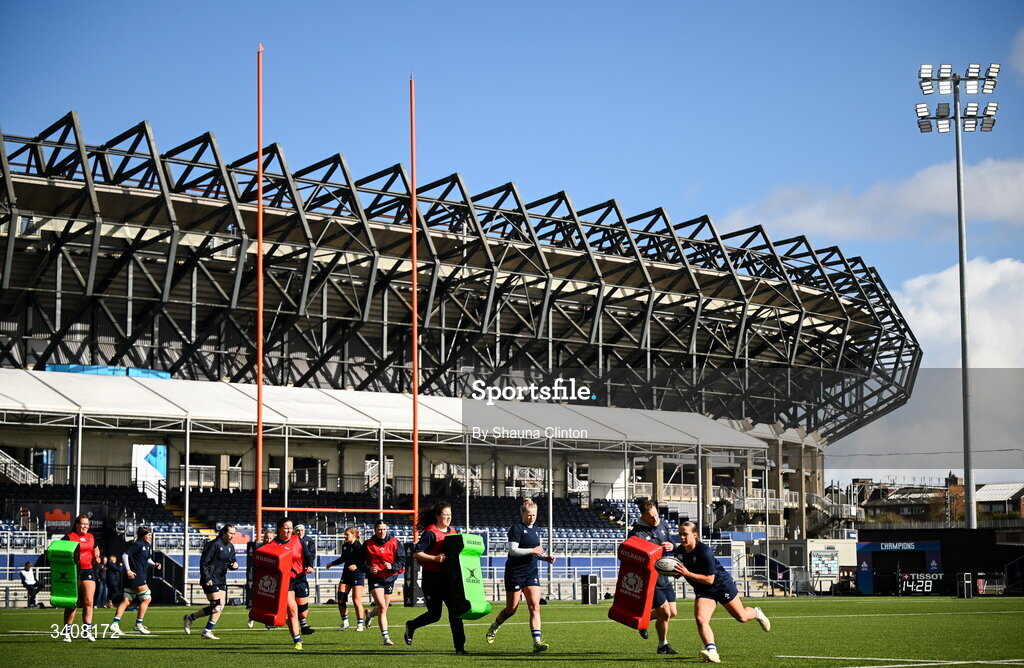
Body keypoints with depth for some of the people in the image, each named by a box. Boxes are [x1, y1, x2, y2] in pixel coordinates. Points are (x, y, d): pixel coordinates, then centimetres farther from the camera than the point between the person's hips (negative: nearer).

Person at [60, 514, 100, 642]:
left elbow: (96, 550, 32)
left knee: (88, 602, -5)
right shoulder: (69, 537, 0)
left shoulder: (91, 538, 15)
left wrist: (97, 557, 11)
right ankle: (66, 631, 10)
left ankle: (87, 630, 1)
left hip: (88, 571, 4)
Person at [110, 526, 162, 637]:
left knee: (126, 601, 2)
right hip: (135, 575, -9)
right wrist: (128, 570, -21)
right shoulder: (137, 544, -9)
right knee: (146, 598, -4)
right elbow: (125, 555, -14)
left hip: (141, 576, 9)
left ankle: (115, 624, -3)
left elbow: (148, 559, 30)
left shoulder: (148, 546, 18)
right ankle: (138, 624, 2)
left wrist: (154, 564, 9)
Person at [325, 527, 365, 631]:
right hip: (346, 575, 7)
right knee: (341, 600, 2)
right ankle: (344, 623, 15)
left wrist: (356, 566, -37)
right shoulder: (344, 546, 9)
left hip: (358, 575, -7)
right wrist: (332, 564, 30)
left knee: (356, 601, -9)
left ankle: (360, 624, 2)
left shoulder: (359, 546, -13)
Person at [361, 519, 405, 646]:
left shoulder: (394, 543, -1)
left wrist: (392, 566, -22)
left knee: (383, 608, 13)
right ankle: (386, 637, -17)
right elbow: (361, 562, 3)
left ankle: (371, 614, 50)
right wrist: (369, 568, -17)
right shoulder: (368, 545, -1)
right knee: (382, 607, -18)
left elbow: (402, 560, -3)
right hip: (375, 579, -3)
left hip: (389, 578, 3)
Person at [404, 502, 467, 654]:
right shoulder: (430, 533, -11)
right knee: (434, 614, 1)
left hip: (449, 577, 6)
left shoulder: (453, 531, 11)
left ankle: (459, 646, -1)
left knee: (455, 610, -4)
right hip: (432, 578, -6)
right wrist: (435, 558, -25)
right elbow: (416, 553, -16)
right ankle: (411, 626, 30)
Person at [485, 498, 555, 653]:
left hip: (531, 573, 6)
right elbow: (512, 550, -19)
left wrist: (546, 557, 7)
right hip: (515, 572, -6)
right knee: (511, 609, 4)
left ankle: (537, 641, -16)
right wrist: (532, 550, -21)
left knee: (535, 606, -10)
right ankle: (494, 627, 32)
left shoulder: (536, 531, 15)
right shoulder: (517, 528, -10)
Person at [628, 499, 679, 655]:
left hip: (665, 576, 7)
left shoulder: (663, 525, 6)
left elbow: (672, 543, 16)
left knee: (672, 613, 11)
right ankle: (663, 645, 15)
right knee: (664, 613, -5)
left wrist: (671, 546, -9)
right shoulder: (637, 533, -17)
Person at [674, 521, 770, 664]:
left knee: (741, 617, 12)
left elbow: (709, 579, -27)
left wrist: (687, 573, -34)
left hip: (722, 584, -4)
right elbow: (678, 572, 6)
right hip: (703, 591, 4)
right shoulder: (679, 552, -9)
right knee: (700, 619, -24)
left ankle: (756, 613, 47)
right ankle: (712, 651, -33)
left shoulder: (704, 551, -28)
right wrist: (675, 571, -18)